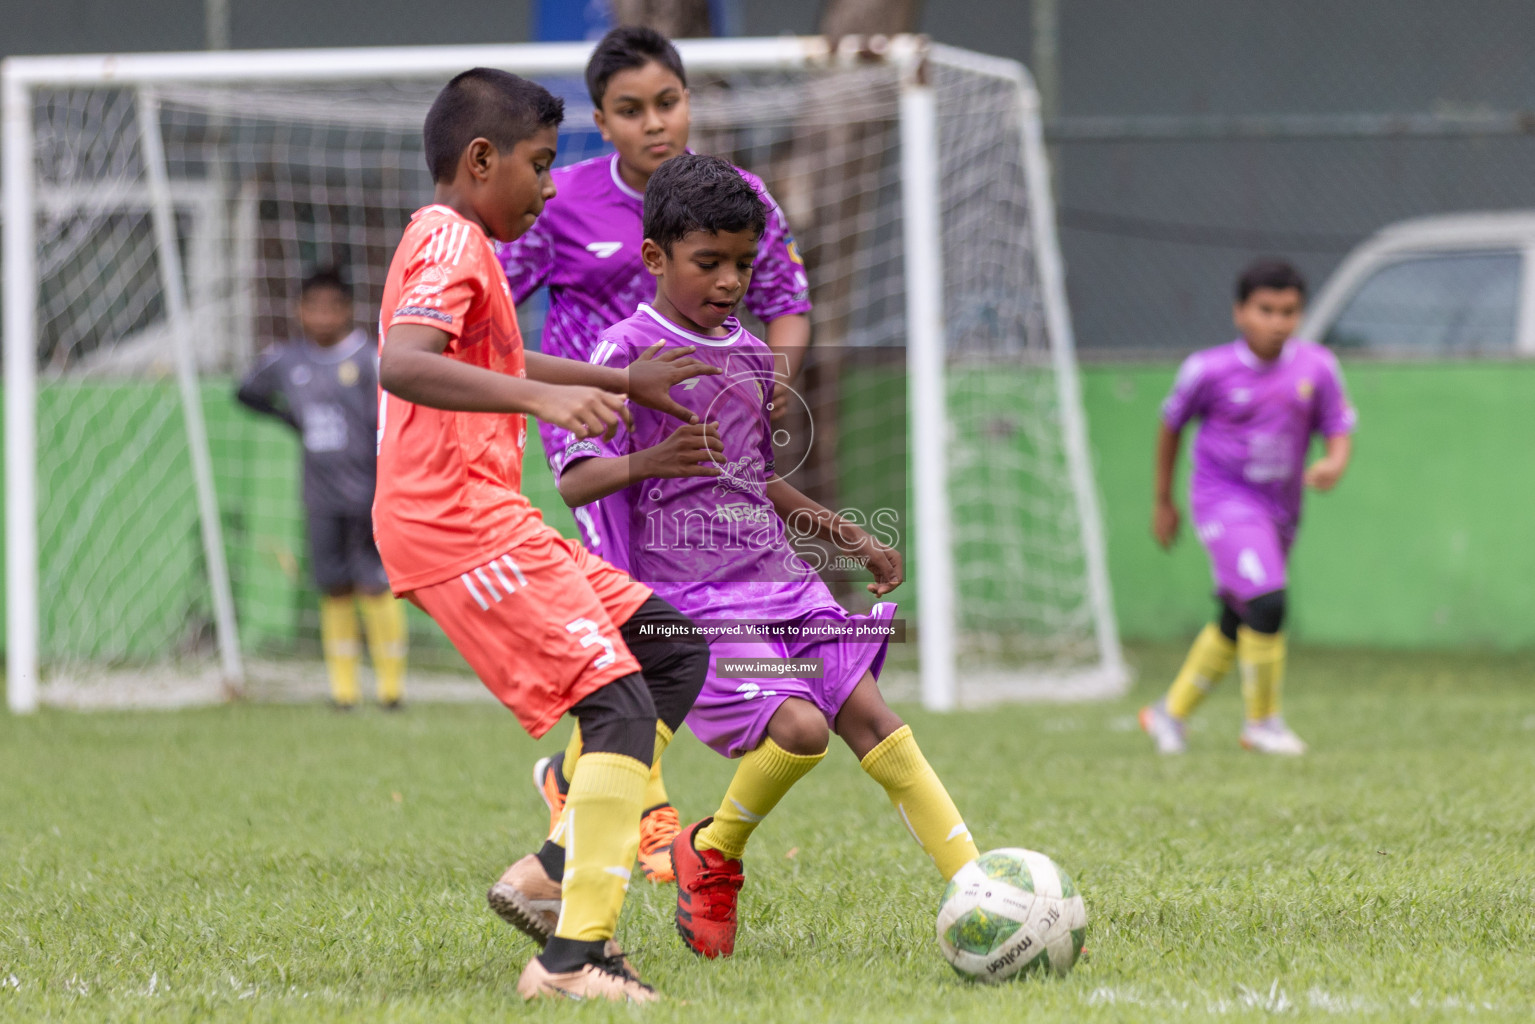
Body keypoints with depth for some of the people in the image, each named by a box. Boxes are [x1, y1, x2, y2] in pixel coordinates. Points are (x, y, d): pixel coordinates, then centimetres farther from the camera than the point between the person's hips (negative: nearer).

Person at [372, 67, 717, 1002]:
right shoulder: (453, 243, -11)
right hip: (459, 524, -10)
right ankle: (573, 956, -20)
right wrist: (544, 396, -39)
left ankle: (554, 876, 6)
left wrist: (623, 382, 41)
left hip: (486, 515, 10)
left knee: (676, 653, 12)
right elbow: (400, 365, -30)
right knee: (621, 707, -16)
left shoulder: (447, 243, 22)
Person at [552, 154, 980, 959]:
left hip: (782, 583, 7)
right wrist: (647, 462, -35)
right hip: (690, 597, -7)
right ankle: (710, 857, 4)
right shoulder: (627, 351, -7)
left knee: (869, 715, -6)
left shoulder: (749, 356, 17)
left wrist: (849, 537, 28)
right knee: (798, 726, -22)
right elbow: (574, 480, -16)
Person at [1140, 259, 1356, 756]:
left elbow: (1339, 431, 0)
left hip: (1280, 507, 5)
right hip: (1224, 497, -5)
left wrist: (1334, 464, -25)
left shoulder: (1316, 367, -5)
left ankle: (1172, 712, 34)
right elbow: (1171, 425, 3)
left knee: (1236, 623, 15)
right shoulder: (1209, 370, -12)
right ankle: (1262, 722, -2)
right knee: (1266, 604, -20)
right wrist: (1163, 503, 10)